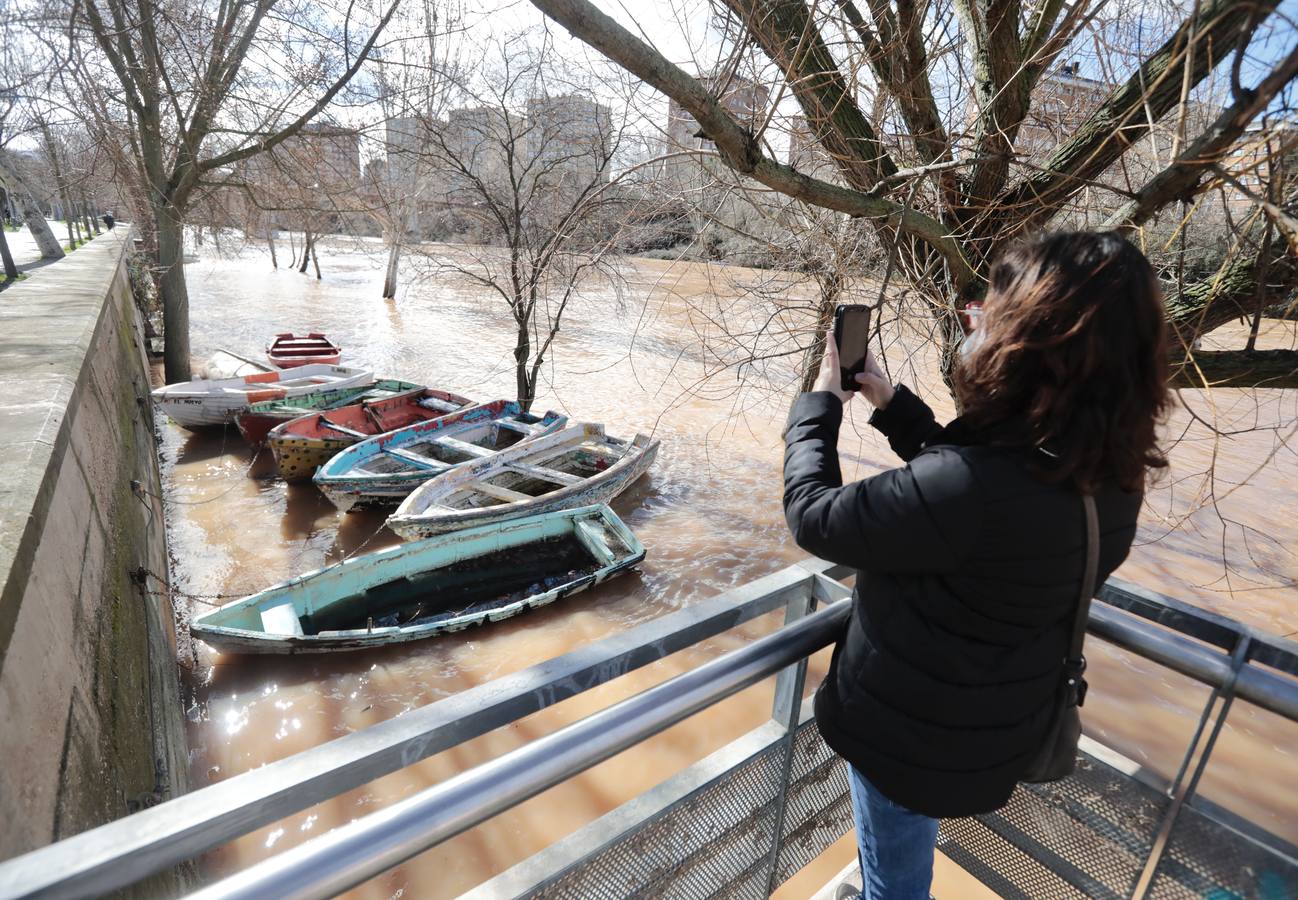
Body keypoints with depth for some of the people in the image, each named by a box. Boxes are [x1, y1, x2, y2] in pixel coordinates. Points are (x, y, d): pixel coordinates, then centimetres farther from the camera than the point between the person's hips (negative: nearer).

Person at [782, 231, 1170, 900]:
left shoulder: (976, 488, -39)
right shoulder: (1106, 475, -10)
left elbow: (815, 517, -26)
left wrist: (818, 404, -12)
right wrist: (892, 404, 4)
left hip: (911, 731, -8)